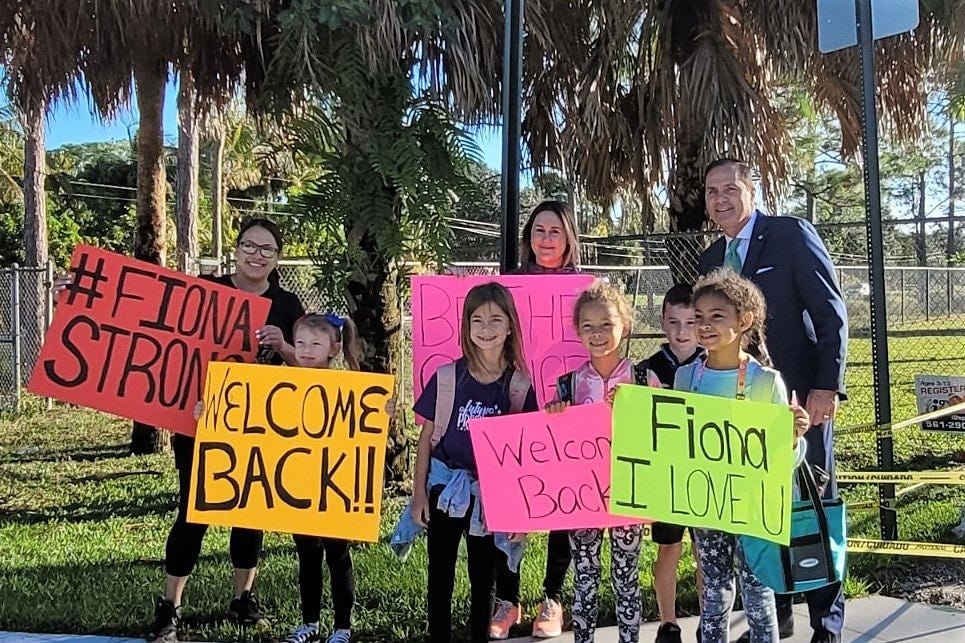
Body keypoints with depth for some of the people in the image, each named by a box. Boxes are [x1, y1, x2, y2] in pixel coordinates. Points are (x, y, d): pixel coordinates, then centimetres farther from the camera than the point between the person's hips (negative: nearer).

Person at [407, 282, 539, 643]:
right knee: (440, 575, 11)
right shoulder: (447, 377, -8)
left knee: (483, 576, 14)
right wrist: (419, 492, -3)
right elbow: (427, 437, -1)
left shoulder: (519, 385, -6)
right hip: (445, 487, 0)